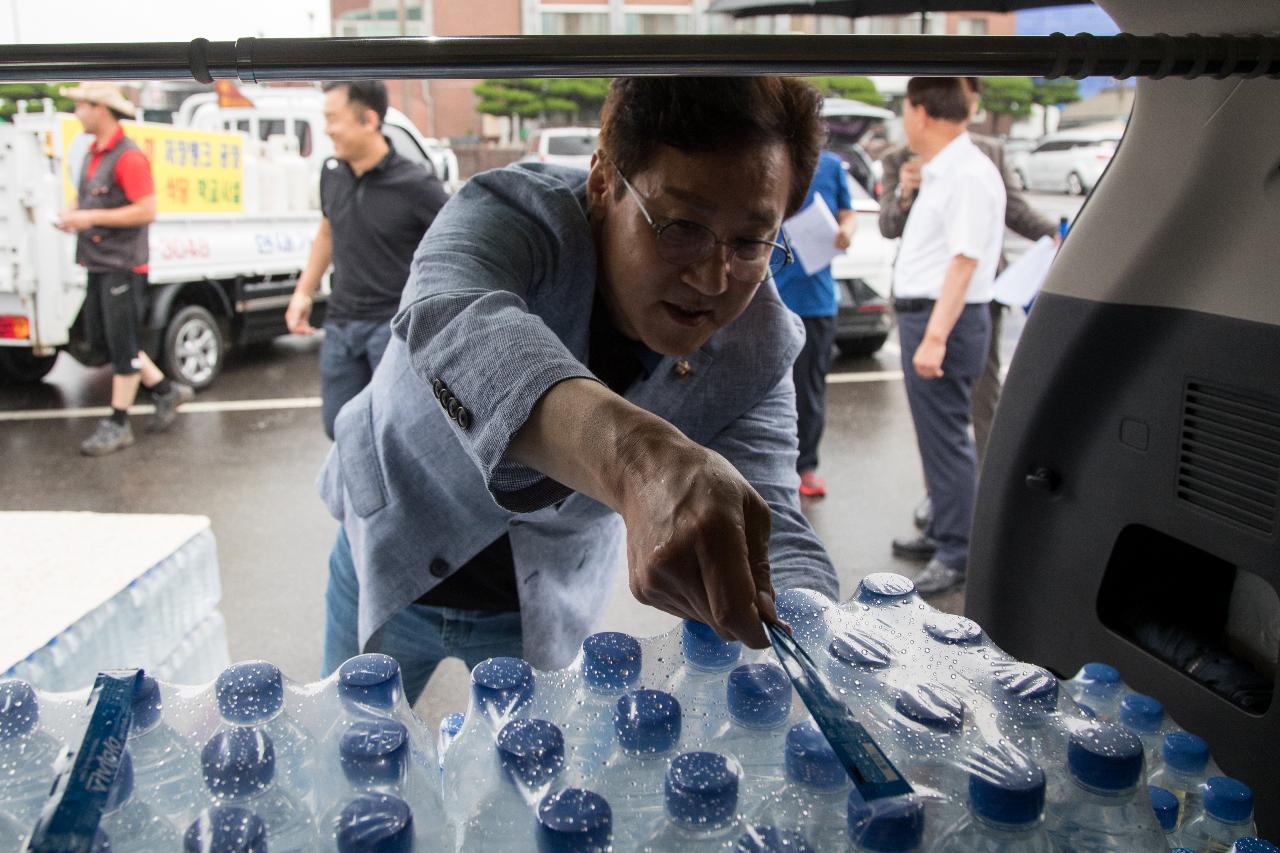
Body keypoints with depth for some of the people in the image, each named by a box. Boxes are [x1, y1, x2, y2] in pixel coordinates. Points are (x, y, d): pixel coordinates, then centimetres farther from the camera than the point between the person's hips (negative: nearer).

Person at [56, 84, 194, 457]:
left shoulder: (128, 157, -16)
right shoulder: (93, 152, 14)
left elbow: (146, 210, -21)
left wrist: (92, 217, -20)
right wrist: (74, 214, 5)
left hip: (123, 265, -10)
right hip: (98, 264, 10)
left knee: (122, 344, -1)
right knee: (101, 337, 14)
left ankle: (117, 425, 7)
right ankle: (165, 390, 26)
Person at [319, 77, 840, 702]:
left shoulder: (760, 353, -20)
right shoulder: (516, 213, -31)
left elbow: (775, 536, -25)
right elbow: (453, 325, -54)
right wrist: (635, 457, -73)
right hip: (390, 560, 0)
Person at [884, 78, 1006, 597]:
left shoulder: (969, 174, -17)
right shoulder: (938, 173, 15)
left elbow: (964, 262, -24)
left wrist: (936, 336, -27)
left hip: (945, 321, -10)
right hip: (921, 317, 11)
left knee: (945, 439, -5)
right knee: (934, 434, 19)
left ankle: (955, 556, 4)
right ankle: (941, 531, 33)